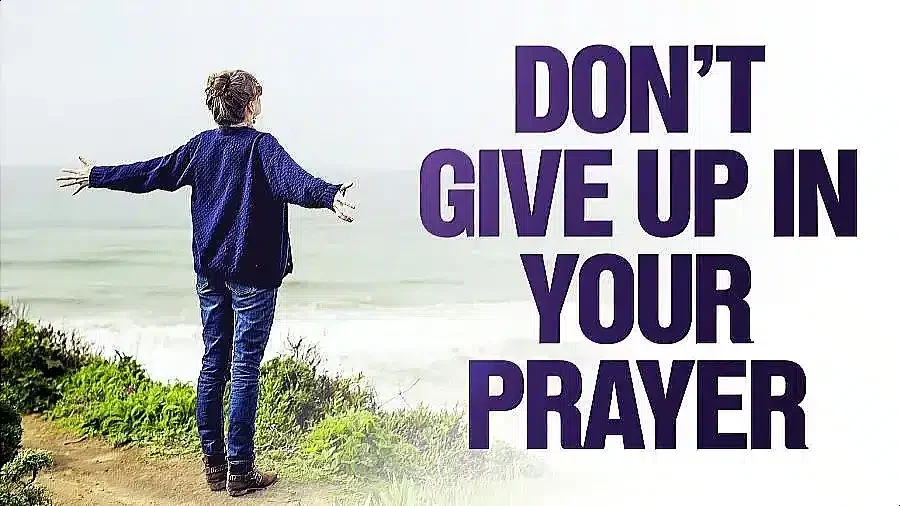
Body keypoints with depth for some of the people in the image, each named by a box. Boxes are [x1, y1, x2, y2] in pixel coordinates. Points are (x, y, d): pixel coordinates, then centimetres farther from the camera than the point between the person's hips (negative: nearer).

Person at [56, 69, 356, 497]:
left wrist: (95, 176, 32)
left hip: (209, 273, 6)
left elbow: (149, 174, 17)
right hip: (252, 276, -6)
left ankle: (213, 463, 18)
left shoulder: (202, 145, 8)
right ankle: (240, 470, 3)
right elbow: (293, 181, -31)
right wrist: (330, 196, -49)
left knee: (213, 364, 12)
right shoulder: (261, 145, -11)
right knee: (244, 369, -2)